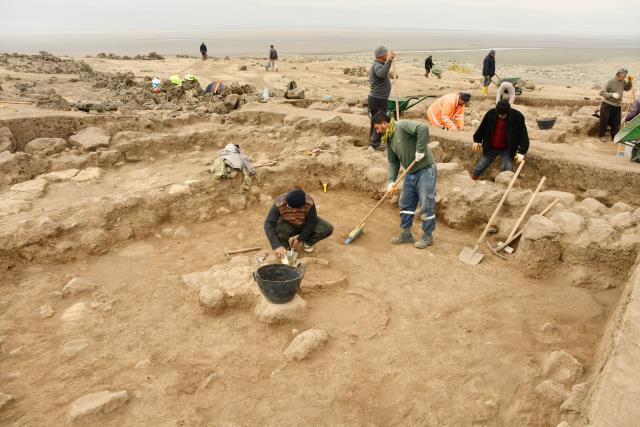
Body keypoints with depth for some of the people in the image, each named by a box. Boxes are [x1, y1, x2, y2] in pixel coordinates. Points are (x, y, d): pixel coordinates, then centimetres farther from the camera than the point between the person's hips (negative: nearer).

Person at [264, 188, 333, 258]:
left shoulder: (309, 203, -31)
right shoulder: (279, 204, -33)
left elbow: (311, 222, -20)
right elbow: (269, 224, -33)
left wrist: (300, 239, -21)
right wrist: (277, 246, -41)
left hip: (305, 225, 1)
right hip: (287, 225, -1)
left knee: (328, 229, -22)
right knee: (278, 230, -36)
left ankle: (307, 242, 6)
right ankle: (285, 247, 0)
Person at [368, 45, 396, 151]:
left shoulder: (377, 65, 17)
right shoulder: (377, 65, -18)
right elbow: (382, 74, -43)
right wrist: (389, 61, -44)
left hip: (375, 98, 11)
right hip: (378, 99, -11)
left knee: (375, 121, 18)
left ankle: (372, 141, 27)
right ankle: (375, 143, 3)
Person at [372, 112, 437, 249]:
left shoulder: (403, 125, -17)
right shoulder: (389, 139, 8)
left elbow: (423, 128, -33)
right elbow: (393, 162, 10)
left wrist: (420, 150, -29)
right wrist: (391, 181, -1)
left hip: (425, 170, -9)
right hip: (411, 174, 9)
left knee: (426, 205, 1)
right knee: (405, 204, 13)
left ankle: (427, 236, 16)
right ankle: (406, 234, 26)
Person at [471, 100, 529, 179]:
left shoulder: (518, 117, -18)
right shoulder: (491, 113, -13)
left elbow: (523, 134, -15)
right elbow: (482, 128, 2)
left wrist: (521, 151, -20)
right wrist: (477, 140, 8)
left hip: (507, 149, -2)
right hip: (491, 147, 2)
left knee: (507, 169, -4)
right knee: (482, 165, 12)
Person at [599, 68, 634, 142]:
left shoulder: (623, 82, 5)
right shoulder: (610, 82, -13)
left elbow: (627, 88, 21)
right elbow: (602, 92, -15)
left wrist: (630, 81, 4)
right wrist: (612, 94, -26)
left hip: (617, 106, 5)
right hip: (607, 105, -5)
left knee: (616, 123, 8)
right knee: (604, 121, 3)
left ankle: (614, 137, 21)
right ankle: (601, 135, 19)